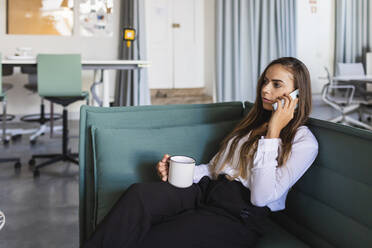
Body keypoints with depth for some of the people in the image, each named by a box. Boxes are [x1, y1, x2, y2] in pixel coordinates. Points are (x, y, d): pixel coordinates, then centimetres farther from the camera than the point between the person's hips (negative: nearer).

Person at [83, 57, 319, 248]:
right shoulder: (253, 123, 21)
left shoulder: (304, 142, -3)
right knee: (139, 193, -25)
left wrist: (273, 132, -15)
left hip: (238, 218, -6)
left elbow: (262, 196, -16)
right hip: (208, 190, 7)